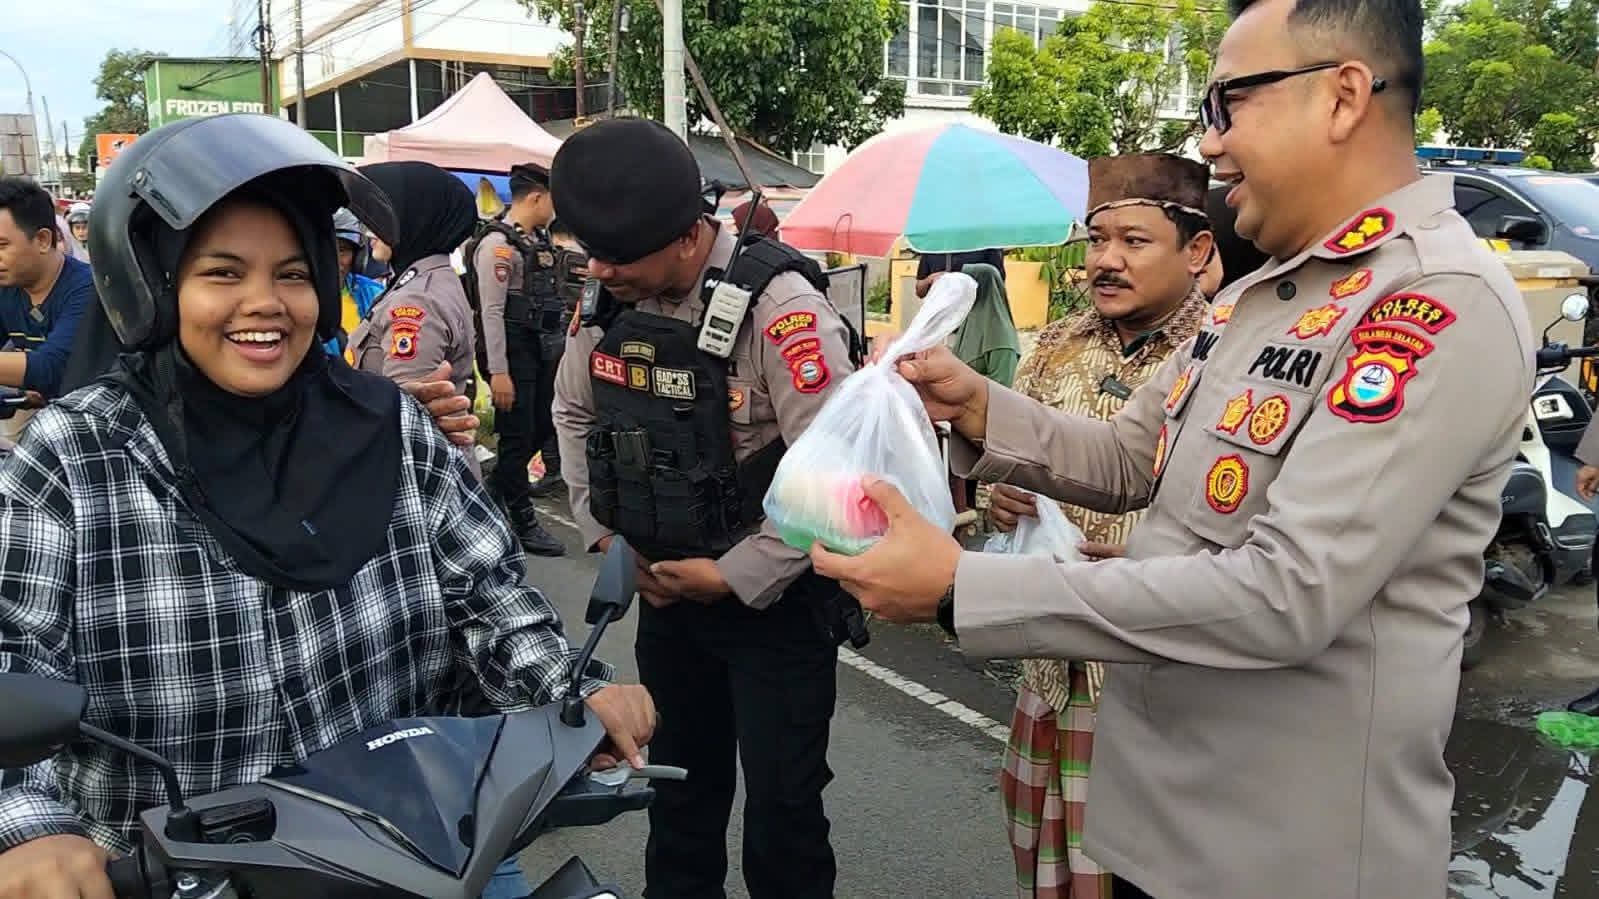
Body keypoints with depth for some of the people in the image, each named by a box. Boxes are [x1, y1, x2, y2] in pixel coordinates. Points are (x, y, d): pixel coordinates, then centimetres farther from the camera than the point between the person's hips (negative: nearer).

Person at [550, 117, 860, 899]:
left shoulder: (778, 306, -24)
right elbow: (573, 412, 14)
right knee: (680, 780, 22)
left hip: (773, 597, -6)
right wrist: (603, 534, 5)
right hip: (665, 587, 6)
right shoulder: (608, 300, -4)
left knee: (781, 803, 6)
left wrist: (732, 578, -18)